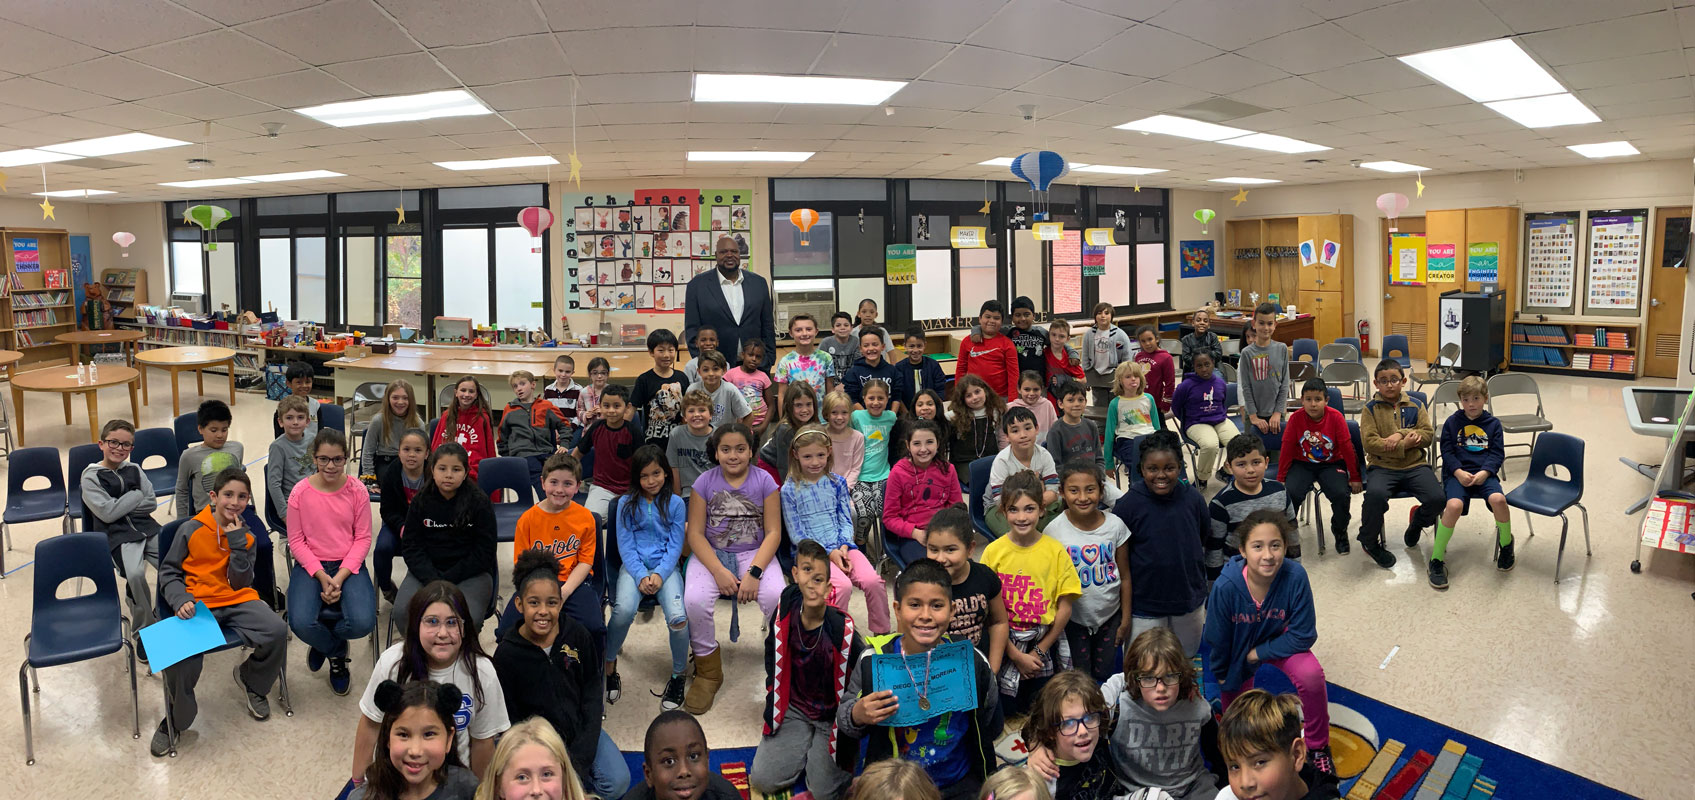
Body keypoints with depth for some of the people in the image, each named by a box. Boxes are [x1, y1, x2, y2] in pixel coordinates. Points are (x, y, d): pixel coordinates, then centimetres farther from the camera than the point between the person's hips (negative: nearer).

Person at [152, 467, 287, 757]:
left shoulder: (246, 536, 7)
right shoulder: (191, 530, 0)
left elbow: (240, 583, -1)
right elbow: (168, 572, 7)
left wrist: (237, 542, -11)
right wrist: (180, 599, -12)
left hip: (237, 602, 2)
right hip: (198, 603, -2)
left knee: (277, 630, -25)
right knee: (183, 654, -32)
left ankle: (251, 679, 9)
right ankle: (176, 718, -1)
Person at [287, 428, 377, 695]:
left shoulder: (357, 490, -5)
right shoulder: (301, 492, -6)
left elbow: (363, 538, -3)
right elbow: (296, 541, -3)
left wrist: (340, 577, -15)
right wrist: (322, 576, -15)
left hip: (348, 565, 0)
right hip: (311, 565, 0)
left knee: (363, 623, -25)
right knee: (301, 623, -27)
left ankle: (323, 642, 15)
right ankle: (337, 653, 11)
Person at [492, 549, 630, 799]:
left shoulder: (578, 635, -9)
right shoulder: (507, 653, -13)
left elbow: (592, 693, -2)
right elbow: (511, 716, -7)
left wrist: (582, 754, -11)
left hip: (581, 729, 2)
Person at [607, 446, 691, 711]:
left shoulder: (675, 504, 5)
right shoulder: (627, 503, 6)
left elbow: (675, 546, 2)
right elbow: (625, 545, 1)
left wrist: (659, 575, -13)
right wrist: (641, 576, -13)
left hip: (665, 567, 0)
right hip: (634, 566, 0)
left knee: (677, 617, -26)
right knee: (624, 610, -30)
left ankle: (678, 675, -2)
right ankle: (609, 666, -6)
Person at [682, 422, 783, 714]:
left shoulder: (764, 481, -1)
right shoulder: (705, 482, 0)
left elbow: (773, 532, -5)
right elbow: (695, 533, -4)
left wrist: (754, 572, -19)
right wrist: (719, 571, -18)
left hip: (754, 553, 0)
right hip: (711, 554, 1)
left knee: (777, 597, -30)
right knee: (694, 600, -29)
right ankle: (708, 671, -3)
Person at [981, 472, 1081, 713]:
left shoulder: (1056, 550, -7)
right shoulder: (993, 551, -8)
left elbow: (1065, 607, -4)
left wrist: (1039, 651, -5)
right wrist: (1016, 655, -9)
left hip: (1045, 644, 1)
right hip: (1004, 645, 0)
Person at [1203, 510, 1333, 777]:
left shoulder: (1295, 576, -33)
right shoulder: (1226, 587, -33)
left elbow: (1303, 635, -22)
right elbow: (1218, 640, -14)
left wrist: (1257, 653, -20)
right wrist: (1222, 675, 1)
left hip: (1279, 641, 0)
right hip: (1239, 647, 0)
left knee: (1311, 675, -28)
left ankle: (1318, 748, -3)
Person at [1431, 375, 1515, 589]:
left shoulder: (1493, 423, 12)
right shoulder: (1452, 423, 9)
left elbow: (1497, 453, 6)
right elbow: (1447, 451, 4)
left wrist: (1484, 472, -13)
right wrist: (1458, 472, -13)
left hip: (1484, 473, 1)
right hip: (1457, 473, -1)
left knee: (1498, 499, -31)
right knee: (1454, 505, -31)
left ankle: (1506, 543, 1)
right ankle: (1436, 560, -21)